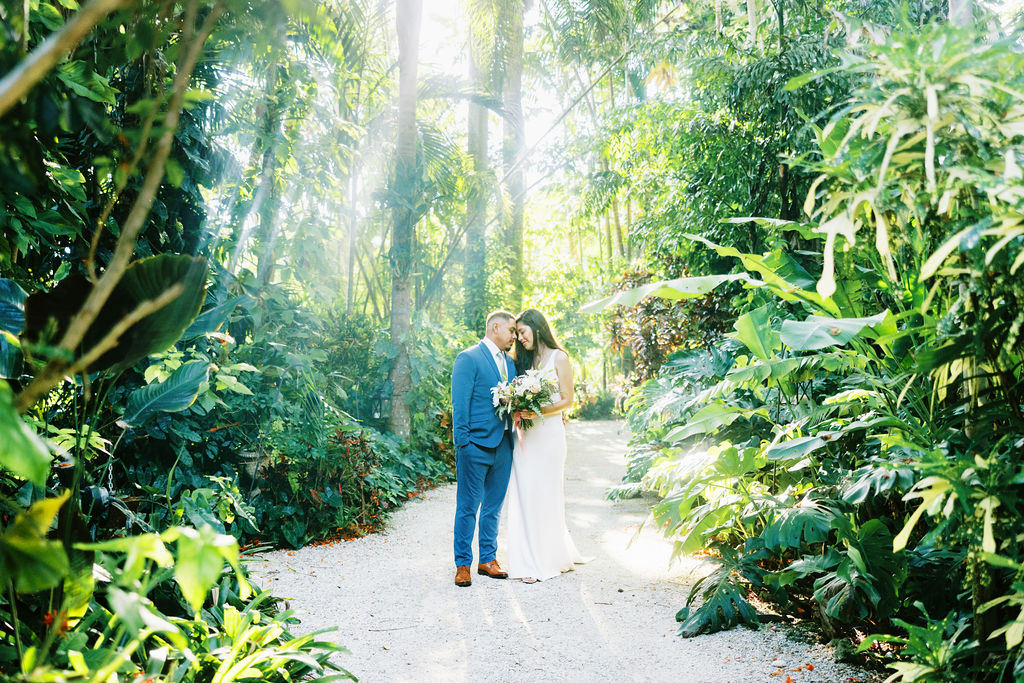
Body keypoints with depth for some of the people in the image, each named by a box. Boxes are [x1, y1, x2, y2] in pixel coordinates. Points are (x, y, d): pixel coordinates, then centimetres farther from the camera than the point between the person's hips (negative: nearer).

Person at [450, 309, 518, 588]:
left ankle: (488, 559, 24)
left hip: (503, 445, 7)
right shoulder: (468, 358, -6)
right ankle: (463, 565, 10)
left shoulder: (510, 362, 16)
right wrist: (462, 442, -14)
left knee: (494, 506, 13)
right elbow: (460, 404, -10)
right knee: (468, 507, 0)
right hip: (476, 445, -7)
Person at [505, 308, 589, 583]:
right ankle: (530, 561, 8)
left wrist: (539, 411, -18)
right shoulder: (525, 360, 16)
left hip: (548, 434, -5)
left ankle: (548, 559, 12)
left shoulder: (558, 358, 0)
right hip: (525, 435, 5)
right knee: (524, 496, 1)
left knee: (545, 496, -1)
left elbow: (567, 400, -4)